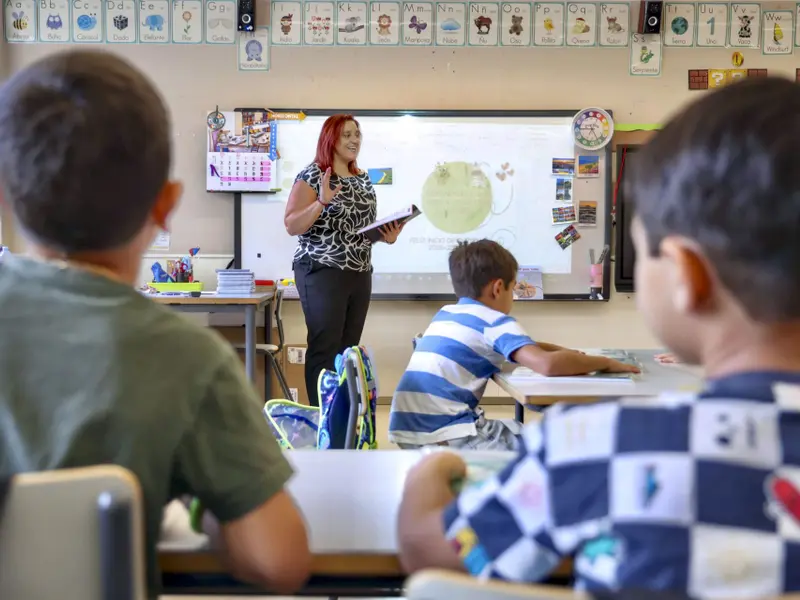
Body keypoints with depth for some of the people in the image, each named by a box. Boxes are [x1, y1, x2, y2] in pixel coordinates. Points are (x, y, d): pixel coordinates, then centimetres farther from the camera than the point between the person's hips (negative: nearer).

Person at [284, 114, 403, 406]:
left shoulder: (363, 179, 14)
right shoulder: (312, 175, -7)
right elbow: (292, 226, -13)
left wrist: (387, 235, 3)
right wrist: (322, 201, -26)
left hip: (360, 274, 7)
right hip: (322, 273, -7)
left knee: (349, 348, 9)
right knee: (325, 349, -8)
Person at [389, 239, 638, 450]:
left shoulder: (445, 314, 17)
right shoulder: (495, 322, -7)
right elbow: (548, 365, -23)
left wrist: (558, 349, 23)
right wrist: (605, 362, -9)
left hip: (408, 431, 9)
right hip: (444, 437, -9)